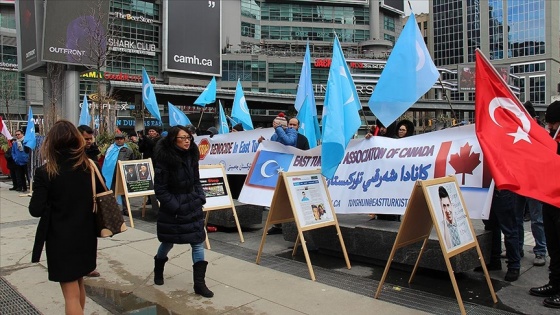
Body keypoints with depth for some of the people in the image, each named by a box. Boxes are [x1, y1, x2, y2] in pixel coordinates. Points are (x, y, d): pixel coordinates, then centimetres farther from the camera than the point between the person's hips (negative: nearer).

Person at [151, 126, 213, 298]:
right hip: (172, 209, -5)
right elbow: (160, 189, -16)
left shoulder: (191, 157, 1)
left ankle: (199, 283, 6)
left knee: (198, 243, 0)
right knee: (168, 243, 16)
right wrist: (175, 206, -18)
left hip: (193, 207, 5)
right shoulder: (165, 159, -17)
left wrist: (200, 198, -1)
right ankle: (158, 270, 46)